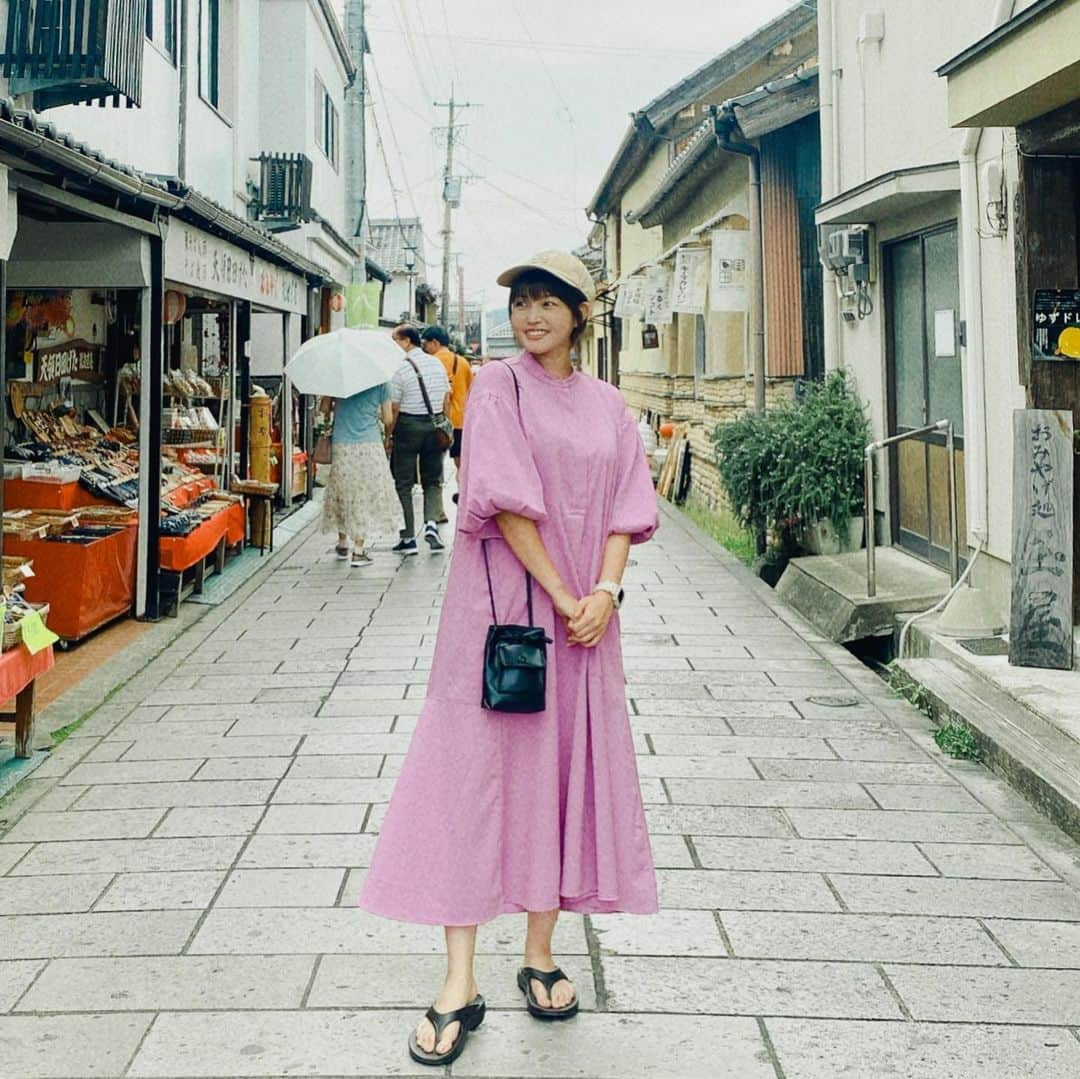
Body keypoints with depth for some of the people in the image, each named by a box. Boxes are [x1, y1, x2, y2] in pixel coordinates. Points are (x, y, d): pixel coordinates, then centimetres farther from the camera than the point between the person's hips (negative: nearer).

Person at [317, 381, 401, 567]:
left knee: (342, 494, 16)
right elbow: (387, 419, 2)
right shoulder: (381, 382, -2)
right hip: (370, 445, -1)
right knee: (365, 496, 3)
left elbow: (324, 409, 1)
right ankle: (358, 551, -2)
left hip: (342, 445, 2)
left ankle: (342, 544, 27)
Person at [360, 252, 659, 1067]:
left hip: (585, 616, 5)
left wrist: (605, 591, -10)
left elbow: (627, 508, 7)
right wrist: (560, 597, -15)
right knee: (477, 771, -5)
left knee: (566, 773, 8)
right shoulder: (498, 388, -2)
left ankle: (541, 956, 22)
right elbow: (505, 499, -11)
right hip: (503, 603, -4)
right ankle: (460, 985, 0)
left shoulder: (607, 406, 11)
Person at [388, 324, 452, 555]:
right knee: (433, 480, 13)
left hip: (408, 425, -5)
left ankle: (408, 538, 5)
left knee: (403, 484, 4)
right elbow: (447, 399, 12)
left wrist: (387, 435, -4)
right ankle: (431, 522, -9)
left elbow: (393, 408, -13)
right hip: (434, 424, 5)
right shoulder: (437, 364, 7)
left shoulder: (400, 368, -12)